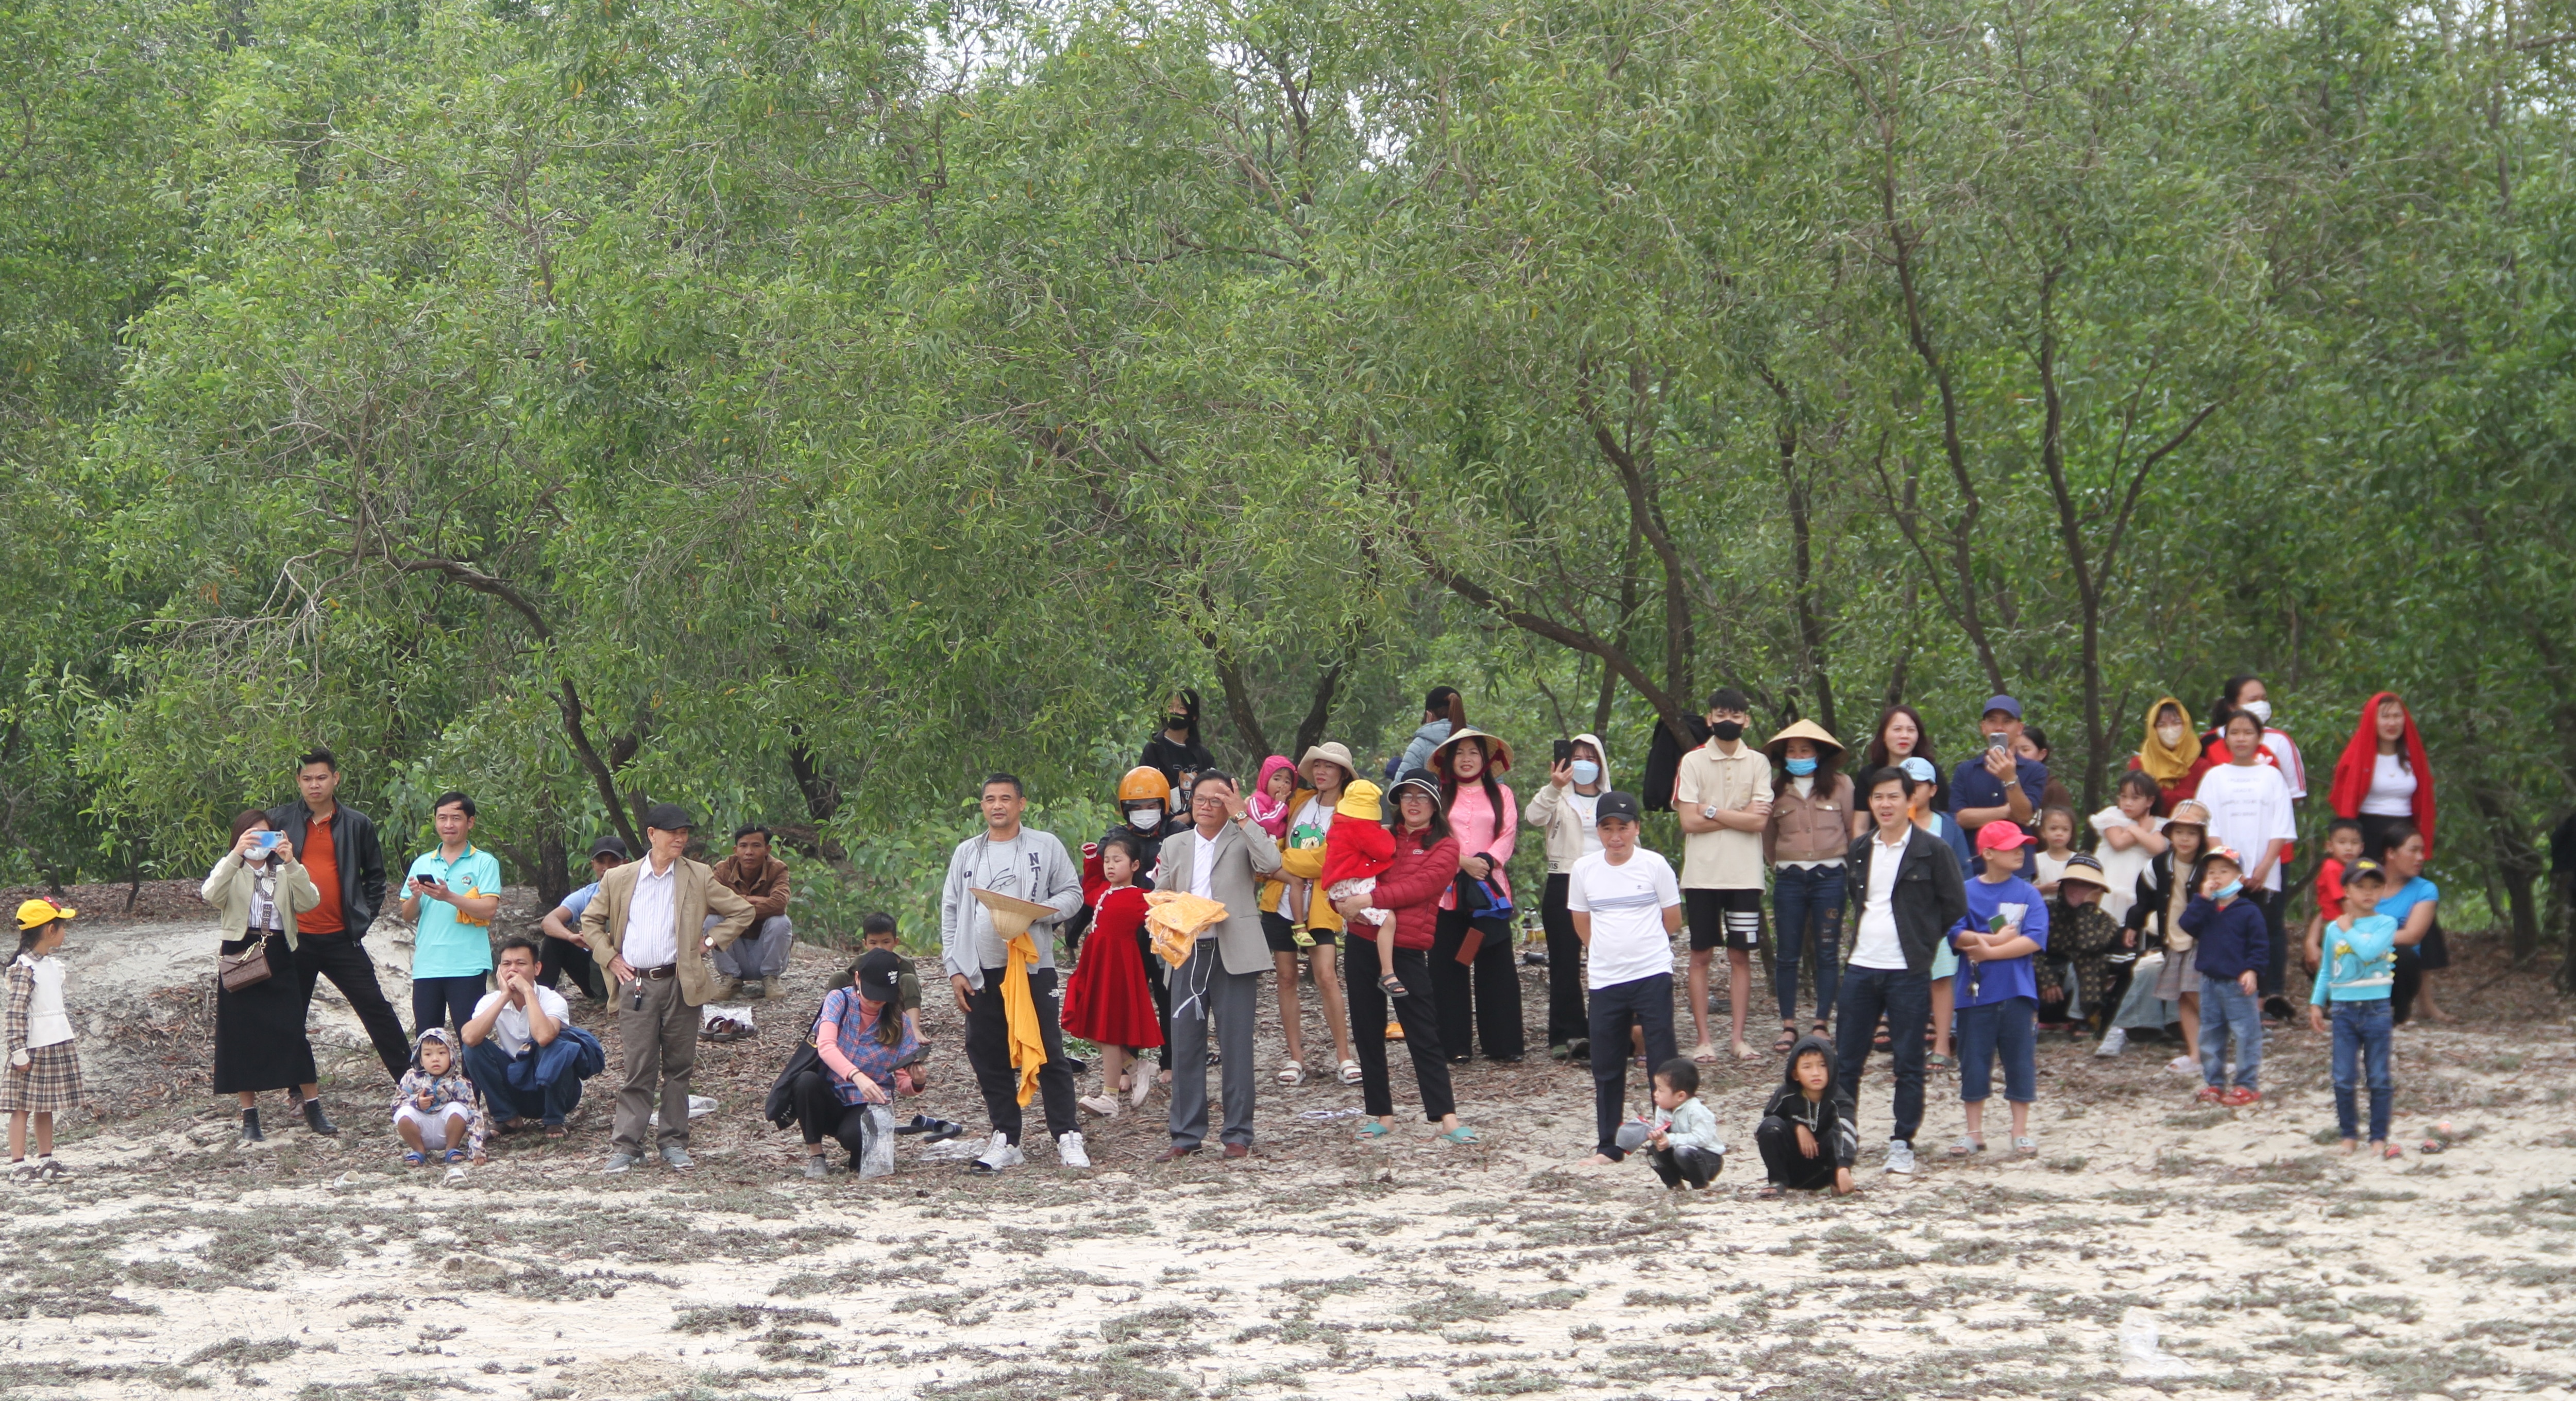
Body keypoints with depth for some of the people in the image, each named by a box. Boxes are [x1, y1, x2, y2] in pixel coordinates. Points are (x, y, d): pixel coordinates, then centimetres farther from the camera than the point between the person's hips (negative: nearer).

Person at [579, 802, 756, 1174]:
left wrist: (710, 941, 1)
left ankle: (674, 1143, 13)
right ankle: (626, 1146, 1)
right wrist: (610, 957, 6)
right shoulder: (619, 879, 7)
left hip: (681, 984, 1)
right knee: (637, 1069, -3)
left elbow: (742, 912, 10)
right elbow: (591, 921, 18)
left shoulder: (698, 878, 5)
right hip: (635, 985, 0)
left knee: (678, 1069, 5)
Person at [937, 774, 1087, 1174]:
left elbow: (1072, 894, 4)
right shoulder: (966, 853, 13)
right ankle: (1006, 1141, 11)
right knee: (990, 1060, 4)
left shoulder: (1045, 847, 5)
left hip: (1034, 965, -3)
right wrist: (955, 970, 4)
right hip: (982, 972, 3)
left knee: (1049, 1055, -4)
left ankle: (1068, 1139, 0)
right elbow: (950, 912, 12)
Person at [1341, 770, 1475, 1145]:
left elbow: (1420, 886, -14)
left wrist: (1371, 899, -19)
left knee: (1423, 1035, -7)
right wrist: (1347, 901, -7)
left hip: (1407, 949, -5)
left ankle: (1447, 1118, -8)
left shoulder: (1444, 846, -1)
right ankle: (1381, 1115, 15)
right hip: (1363, 943, 5)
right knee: (1367, 1033, 8)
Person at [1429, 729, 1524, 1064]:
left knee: (1496, 967, -3)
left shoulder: (1501, 794, 11)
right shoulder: (1440, 795, 9)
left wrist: (1486, 860, -15)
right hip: (1447, 890, 0)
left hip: (1489, 891, 0)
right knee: (1448, 967, -1)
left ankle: (1502, 1044, 1)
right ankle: (1454, 1045, 4)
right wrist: (1462, 862, -14)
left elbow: (1508, 836, 2)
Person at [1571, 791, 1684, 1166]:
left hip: (1653, 975, -3)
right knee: (1606, 1066, 6)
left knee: (1662, 1060, -2)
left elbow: (1673, 919, 6)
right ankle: (1607, 1146, 15)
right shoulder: (1584, 869, 3)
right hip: (1605, 980, 3)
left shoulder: (1654, 865, -4)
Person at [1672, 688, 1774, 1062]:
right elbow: (1689, 821, -7)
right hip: (1702, 873, -1)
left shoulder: (1758, 763, 4)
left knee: (1741, 955, 4)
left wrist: (1712, 812, -9)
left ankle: (1740, 1038, 9)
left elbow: (1760, 822, -6)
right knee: (1701, 956, 2)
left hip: (1744, 874, 1)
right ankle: (1703, 1039, 6)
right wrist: (1739, 816, -8)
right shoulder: (1693, 762, 1)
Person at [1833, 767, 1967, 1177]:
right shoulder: (1860, 850, 10)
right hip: (1861, 969, 5)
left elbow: (1955, 908, -1)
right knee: (1845, 1061, 6)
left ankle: (1902, 1143, 7)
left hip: (1908, 972, -4)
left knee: (1908, 1063, 1)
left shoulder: (1932, 851, -5)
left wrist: (1923, 939, 4)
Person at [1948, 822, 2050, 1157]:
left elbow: (2035, 940, -10)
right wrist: (1997, 939, -15)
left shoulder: (2028, 894, 2)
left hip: (2018, 992, 0)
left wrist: (1990, 951, -14)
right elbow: (1957, 935, -9)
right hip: (1976, 992, 0)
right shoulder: (1967, 892, 1)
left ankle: (2021, 1131, 13)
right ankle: (1975, 1132, 16)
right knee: (1974, 1063, 5)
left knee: (2020, 1061, 4)